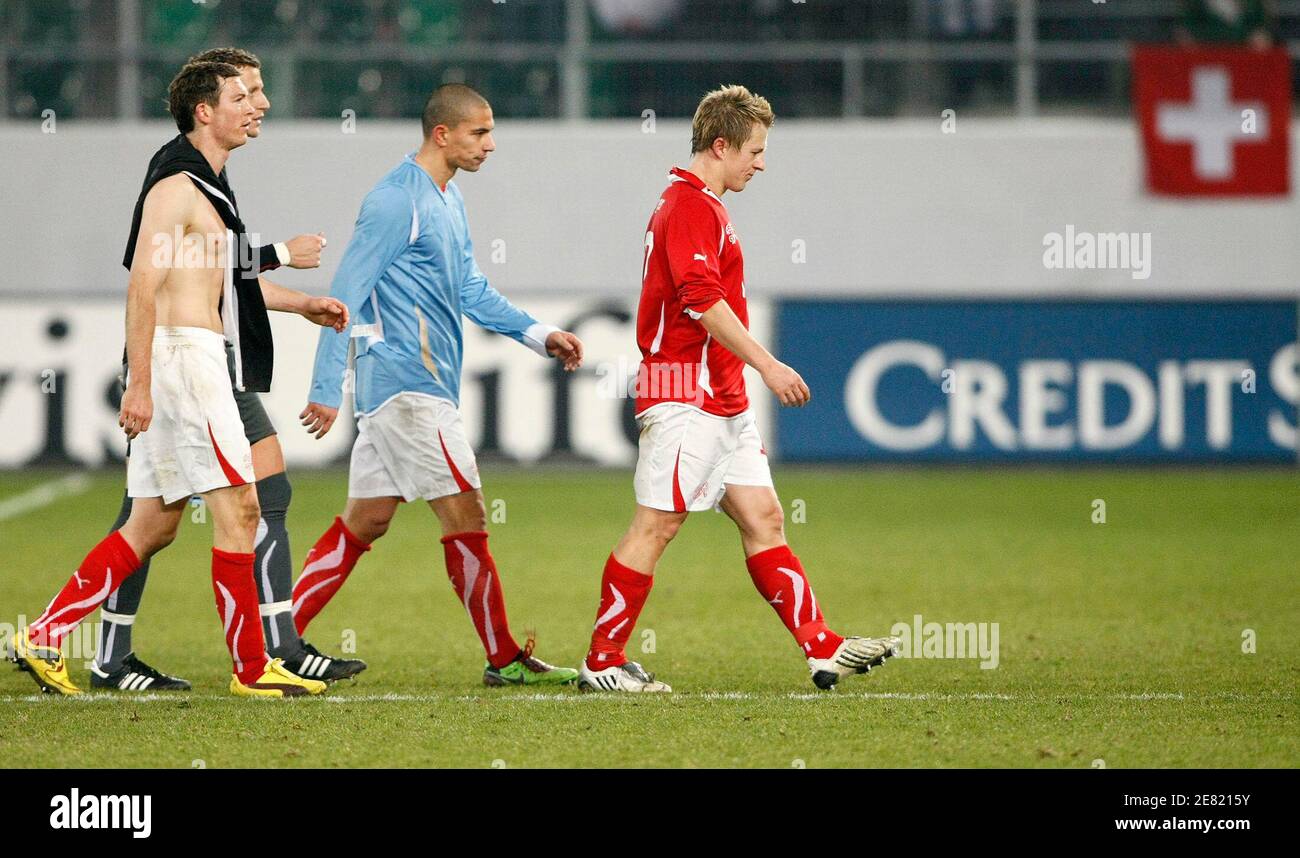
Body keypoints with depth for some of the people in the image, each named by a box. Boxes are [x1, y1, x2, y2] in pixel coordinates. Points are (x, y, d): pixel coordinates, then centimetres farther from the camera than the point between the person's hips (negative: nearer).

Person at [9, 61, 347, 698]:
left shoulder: (207, 185, 20)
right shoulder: (177, 185, -11)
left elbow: (226, 279, 33)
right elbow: (143, 286, -18)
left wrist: (303, 304, 27)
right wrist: (139, 382, -23)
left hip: (199, 359, 10)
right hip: (181, 355, -10)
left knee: (152, 526, 9)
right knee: (237, 507, -7)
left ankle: (44, 638, 9)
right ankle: (252, 668, -4)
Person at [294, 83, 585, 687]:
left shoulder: (447, 201, 16)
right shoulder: (396, 201, -14)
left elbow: (470, 290, 23)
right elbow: (346, 294, -15)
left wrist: (539, 334, 12)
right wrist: (326, 388, -18)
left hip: (425, 384, 10)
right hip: (405, 382, -10)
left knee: (366, 521, 10)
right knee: (464, 515, -6)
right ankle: (505, 660, 1)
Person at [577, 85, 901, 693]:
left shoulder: (701, 205, 20)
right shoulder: (688, 205, -12)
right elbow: (703, 300, -23)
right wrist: (766, 364, -24)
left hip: (723, 402, 11)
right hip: (685, 394, -11)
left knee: (763, 518, 6)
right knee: (656, 524, -7)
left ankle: (822, 649, 4)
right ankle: (602, 662, -2)